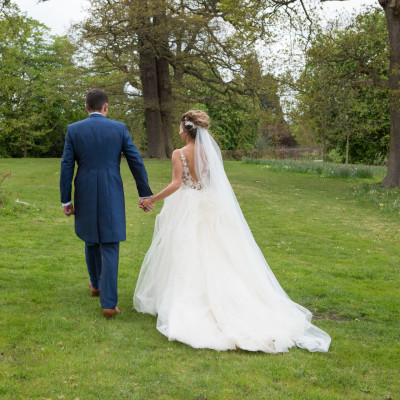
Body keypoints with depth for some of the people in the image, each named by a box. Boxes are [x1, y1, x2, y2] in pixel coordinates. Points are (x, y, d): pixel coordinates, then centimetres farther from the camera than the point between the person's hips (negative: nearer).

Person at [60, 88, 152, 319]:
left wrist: (66, 201, 3)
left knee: (91, 241, 23)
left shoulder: (73, 130, -1)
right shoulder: (119, 128, -1)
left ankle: (96, 284, 43)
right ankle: (109, 303, -5)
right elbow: (136, 162, -1)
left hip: (85, 196, 2)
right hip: (111, 196, -1)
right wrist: (145, 194, 6)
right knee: (110, 247, 0)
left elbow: (67, 167, -3)